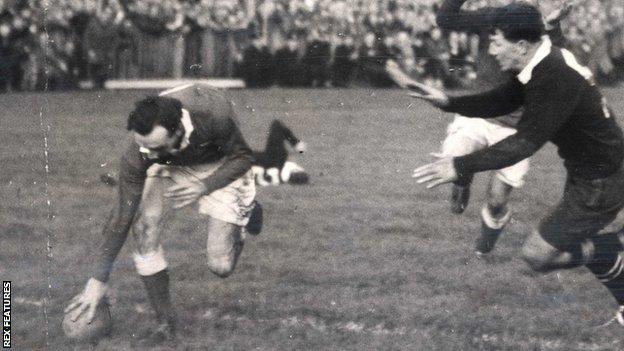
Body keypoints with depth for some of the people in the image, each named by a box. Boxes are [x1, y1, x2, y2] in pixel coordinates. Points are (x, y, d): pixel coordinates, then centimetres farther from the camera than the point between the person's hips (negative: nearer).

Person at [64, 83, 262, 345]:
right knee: (144, 227, -24)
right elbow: (122, 216, -23)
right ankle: (165, 325, -8)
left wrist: (205, 187, -32)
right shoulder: (138, 154, -32)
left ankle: (245, 212, 23)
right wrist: (98, 280, -23)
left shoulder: (215, 114, -39)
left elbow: (243, 157, -18)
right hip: (173, 169, 2)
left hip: (221, 170, -2)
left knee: (220, 267, -12)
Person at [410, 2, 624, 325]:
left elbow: (526, 142, -33)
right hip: (583, 173, 10)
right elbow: (500, 102, 7)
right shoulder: (544, 65, -2)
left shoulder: (557, 81, -31)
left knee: (538, 254, -4)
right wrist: (448, 102, -7)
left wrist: (461, 166, -34)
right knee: (586, 239, 26)